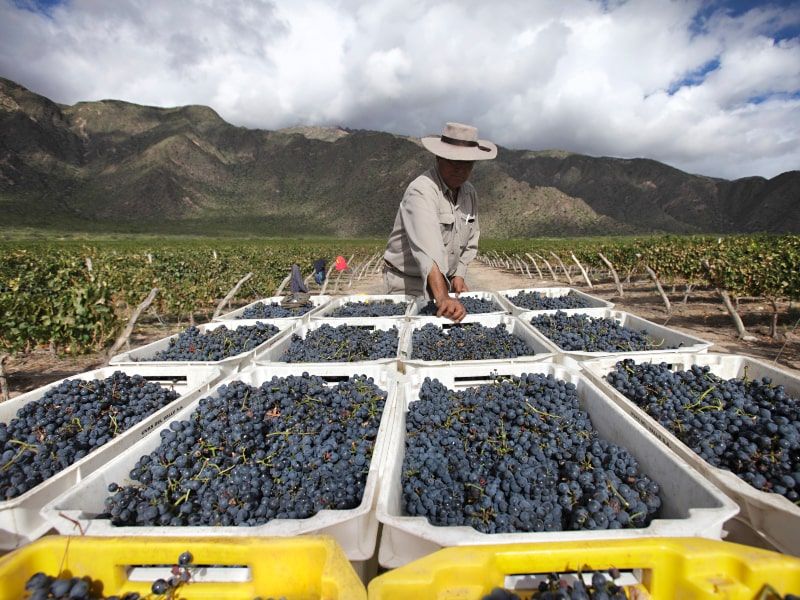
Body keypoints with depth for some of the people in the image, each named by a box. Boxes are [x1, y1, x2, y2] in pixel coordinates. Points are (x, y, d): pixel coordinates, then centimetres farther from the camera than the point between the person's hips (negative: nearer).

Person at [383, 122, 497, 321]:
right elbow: (427, 247, -37)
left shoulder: (470, 193, 2)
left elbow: (470, 242, 14)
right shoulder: (421, 191, -23)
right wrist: (442, 298, -47)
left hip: (442, 282, 6)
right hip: (407, 283, -6)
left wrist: (458, 275, 2)